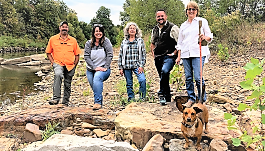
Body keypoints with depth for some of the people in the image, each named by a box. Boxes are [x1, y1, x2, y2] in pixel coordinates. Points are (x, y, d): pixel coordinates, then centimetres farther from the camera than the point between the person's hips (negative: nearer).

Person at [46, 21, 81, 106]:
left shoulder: (73, 40, 9)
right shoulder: (53, 39, 7)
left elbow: (77, 54, 13)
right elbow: (48, 52, 11)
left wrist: (74, 65, 3)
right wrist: (53, 62, -2)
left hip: (70, 66, 2)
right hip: (58, 64, -2)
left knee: (67, 85, 7)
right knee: (58, 75, -34)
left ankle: (65, 103, 23)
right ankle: (56, 98, -36)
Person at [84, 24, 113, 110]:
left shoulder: (106, 41, -2)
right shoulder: (88, 43, 3)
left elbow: (110, 55, -6)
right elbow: (86, 57, -4)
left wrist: (105, 68, -13)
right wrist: (95, 67, -14)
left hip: (103, 69, -4)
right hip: (90, 70, 4)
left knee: (97, 78, -33)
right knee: (95, 88, 6)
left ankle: (97, 102, -35)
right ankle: (100, 104, 30)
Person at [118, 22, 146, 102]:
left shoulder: (140, 41, 7)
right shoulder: (124, 42, 11)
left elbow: (143, 54, 4)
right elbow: (120, 55, 11)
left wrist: (141, 65, -6)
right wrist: (120, 67, 5)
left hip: (136, 65, -2)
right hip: (126, 66, 2)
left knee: (142, 80, -21)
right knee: (129, 84, 7)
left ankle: (142, 97, -5)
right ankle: (131, 98, 19)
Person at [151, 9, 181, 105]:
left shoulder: (172, 28, -4)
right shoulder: (154, 30, 16)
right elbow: (152, 43, 30)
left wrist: (178, 56, -16)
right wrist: (153, 53, 15)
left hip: (169, 57, -6)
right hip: (158, 58, 7)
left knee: (164, 71, -32)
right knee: (164, 78, 11)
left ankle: (162, 94, -21)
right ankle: (167, 98, 24)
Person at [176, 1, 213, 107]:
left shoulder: (202, 21, 10)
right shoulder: (183, 25, 20)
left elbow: (210, 36, 7)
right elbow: (180, 42, 19)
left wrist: (204, 37, -16)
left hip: (198, 53, -4)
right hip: (185, 54, 4)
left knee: (198, 77, -10)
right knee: (188, 78, 3)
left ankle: (202, 100, 3)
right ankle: (191, 98, 14)